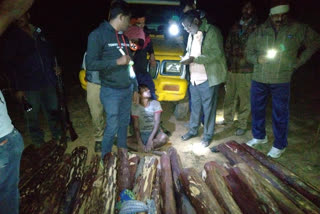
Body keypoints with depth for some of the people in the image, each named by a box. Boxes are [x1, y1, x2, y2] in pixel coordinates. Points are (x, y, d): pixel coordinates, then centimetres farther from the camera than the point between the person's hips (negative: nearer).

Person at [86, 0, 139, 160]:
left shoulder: (123, 37, 12)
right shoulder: (98, 35, -9)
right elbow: (90, 64, -16)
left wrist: (135, 87, 15)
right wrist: (117, 62, -18)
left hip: (127, 90, 6)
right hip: (111, 91, -6)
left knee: (124, 122, 15)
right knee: (112, 126, 0)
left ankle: (122, 150, 34)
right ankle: (105, 157, 20)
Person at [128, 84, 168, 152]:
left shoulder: (155, 103, -3)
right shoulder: (135, 107, -4)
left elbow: (157, 123, -11)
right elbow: (136, 126, -8)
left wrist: (150, 139, -23)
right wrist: (139, 142, -23)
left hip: (154, 132, 0)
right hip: (141, 134, 0)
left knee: (164, 137, -34)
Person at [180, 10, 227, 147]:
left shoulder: (212, 31, -11)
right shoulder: (192, 34, 12)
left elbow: (217, 54, -20)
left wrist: (194, 59, -23)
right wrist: (186, 57, -1)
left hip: (208, 79, -7)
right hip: (194, 78, 7)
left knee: (208, 108, 5)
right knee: (195, 106, 17)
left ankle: (208, 135, 20)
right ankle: (193, 130, 33)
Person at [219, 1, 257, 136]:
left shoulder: (256, 28, 0)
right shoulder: (235, 27, 15)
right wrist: (229, 61, 9)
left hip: (246, 70, -4)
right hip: (232, 68, 5)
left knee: (244, 98, 0)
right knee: (229, 95, 13)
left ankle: (242, 125, 13)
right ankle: (228, 119, 30)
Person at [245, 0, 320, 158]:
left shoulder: (298, 29, 0)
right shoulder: (260, 31, 4)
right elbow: (248, 52, 10)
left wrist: (299, 60, 4)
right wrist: (257, 59, -10)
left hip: (281, 81, -2)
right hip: (258, 79, 3)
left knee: (280, 114, 5)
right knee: (257, 109, 14)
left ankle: (279, 145, 22)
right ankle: (259, 136, 35)